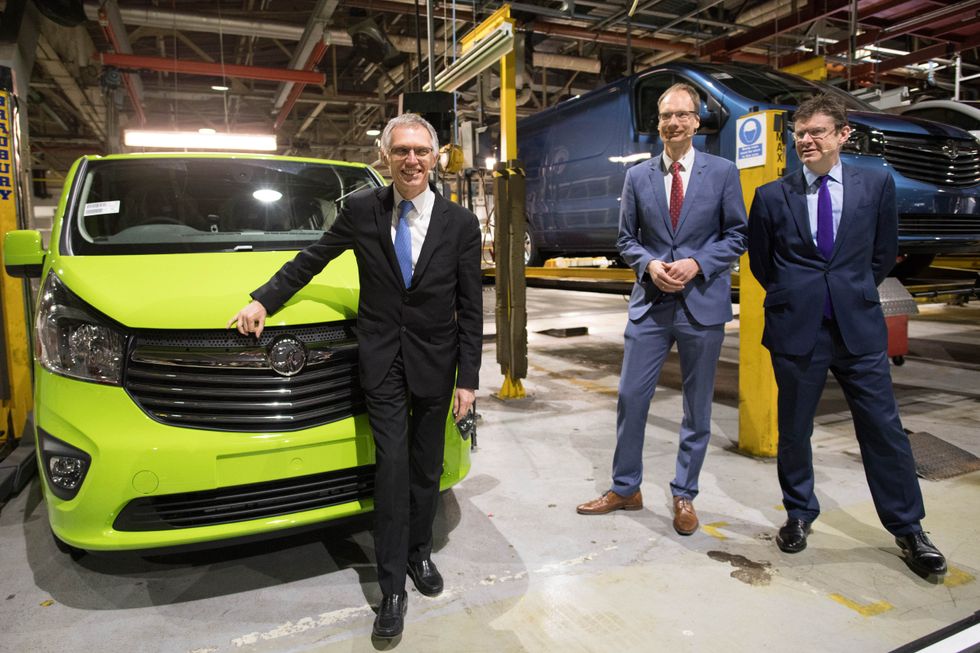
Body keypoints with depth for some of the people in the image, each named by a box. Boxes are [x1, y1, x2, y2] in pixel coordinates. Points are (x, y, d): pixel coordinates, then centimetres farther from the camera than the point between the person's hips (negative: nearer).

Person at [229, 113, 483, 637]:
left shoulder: (460, 223, -4)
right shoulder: (362, 210, -2)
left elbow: (471, 307, -2)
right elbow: (312, 258, 12)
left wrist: (467, 379, -4)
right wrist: (263, 299, 5)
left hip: (435, 361, 1)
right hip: (382, 358, -1)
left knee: (426, 466, 12)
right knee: (393, 466, -3)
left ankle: (419, 551, 35)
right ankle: (393, 587, 10)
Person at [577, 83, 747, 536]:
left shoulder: (723, 172, 2)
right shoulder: (638, 176, 6)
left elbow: (737, 236, 2)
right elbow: (626, 239, 9)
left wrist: (696, 264, -13)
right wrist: (649, 265, -10)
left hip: (702, 303, -1)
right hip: (650, 303, 1)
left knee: (697, 406, 9)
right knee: (631, 397, 3)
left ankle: (684, 495, 26)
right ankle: (625, 488, 22)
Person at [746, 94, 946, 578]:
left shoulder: (876, 184, 5)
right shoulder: (772, 196, 2)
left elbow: (884, 253, 13)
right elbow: (760, 262, 11)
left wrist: (854, 295, 12)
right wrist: (795, 299, 11)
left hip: (859, 327, 1)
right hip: (796, 330, 0)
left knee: (884, 429, 5)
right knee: (793, 430, 9)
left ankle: (908, 529, 23)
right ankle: (799, 514, 29)